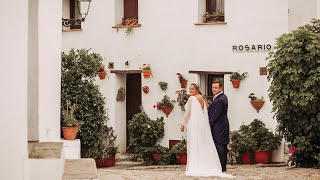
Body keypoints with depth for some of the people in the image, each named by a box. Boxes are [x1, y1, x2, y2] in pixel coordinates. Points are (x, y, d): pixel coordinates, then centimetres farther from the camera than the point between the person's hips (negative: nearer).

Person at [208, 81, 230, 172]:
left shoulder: (220, 100, -20)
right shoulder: (222, 97, 14)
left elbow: (216, 115, -18)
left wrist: (209, 124, -9)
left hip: (218, 127, -11)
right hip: (223, 126, 11)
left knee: (219, 146, -9)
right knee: (223, 146, 11)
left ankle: (221, 167, -9)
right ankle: (223, 166, 16)